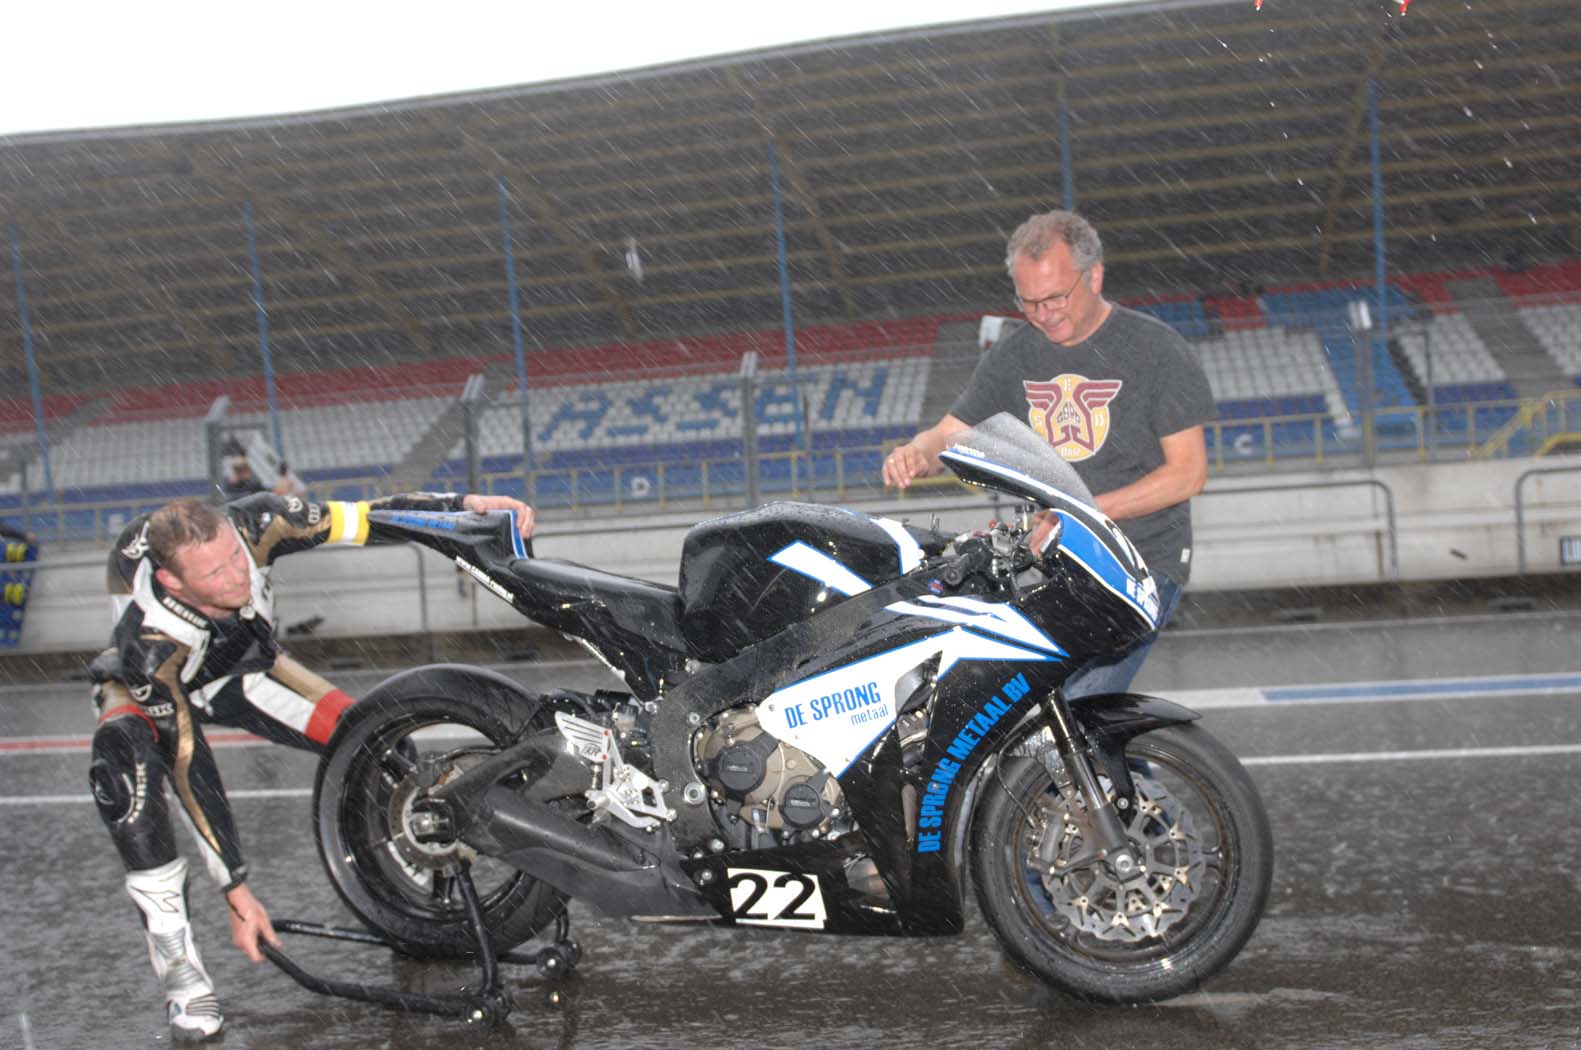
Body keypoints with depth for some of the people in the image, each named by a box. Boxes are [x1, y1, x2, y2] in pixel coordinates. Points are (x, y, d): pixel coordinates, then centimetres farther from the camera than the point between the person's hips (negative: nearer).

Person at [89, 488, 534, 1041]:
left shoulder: (254, 524, -36)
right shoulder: (149, 641, -41)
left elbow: (366, 518, -31)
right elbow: (188, 770, -36)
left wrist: (468, 506, -46)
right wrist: (236, 892, -33)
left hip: (241, 663, 4)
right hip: (150, 685, -4)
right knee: (124, 759, -37)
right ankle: (176, 963, -29)